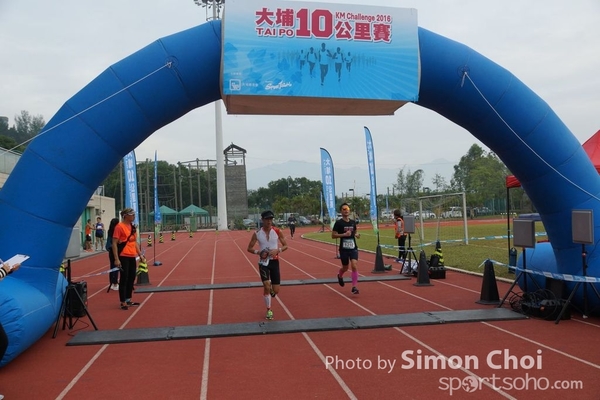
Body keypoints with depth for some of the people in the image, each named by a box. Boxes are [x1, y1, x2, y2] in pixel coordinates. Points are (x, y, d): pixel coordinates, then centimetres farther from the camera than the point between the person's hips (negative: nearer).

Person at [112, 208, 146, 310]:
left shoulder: (133, 227, 11)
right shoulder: (119, 226, -11)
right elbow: (114, 243, -14)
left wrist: (140, 254, 14)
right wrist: (116, 259, -19)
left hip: (132, 257, 8)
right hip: (123, 257, -8)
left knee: (131, 278, 13)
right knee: (124, 279, -2)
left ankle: (128, 300, 25)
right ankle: (123, 302, 7)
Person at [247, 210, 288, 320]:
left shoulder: (277, 231, -5)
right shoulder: (257, 233, -5)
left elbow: (285, 245, 2)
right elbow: (249, 248, 2)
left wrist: (278, 250, -18)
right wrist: (258, 252, -17)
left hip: (274, 261, 1)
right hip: (263, 262, -1)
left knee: (275, 291, 1)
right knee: (266, 286, -14)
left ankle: (271, 291, 40)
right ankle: (269, 310, 8)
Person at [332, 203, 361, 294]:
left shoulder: (353, 222, 7)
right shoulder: (338, 223, -7)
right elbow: (333, 235, -10)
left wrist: (356, 235, -1)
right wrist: (344, 234, -22)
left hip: (353, 248, 2)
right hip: (344, 249, -2)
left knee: (354, 266, -14)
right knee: (345, 268, 13)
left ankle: (354, 287, -9)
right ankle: (340, 276, 48)